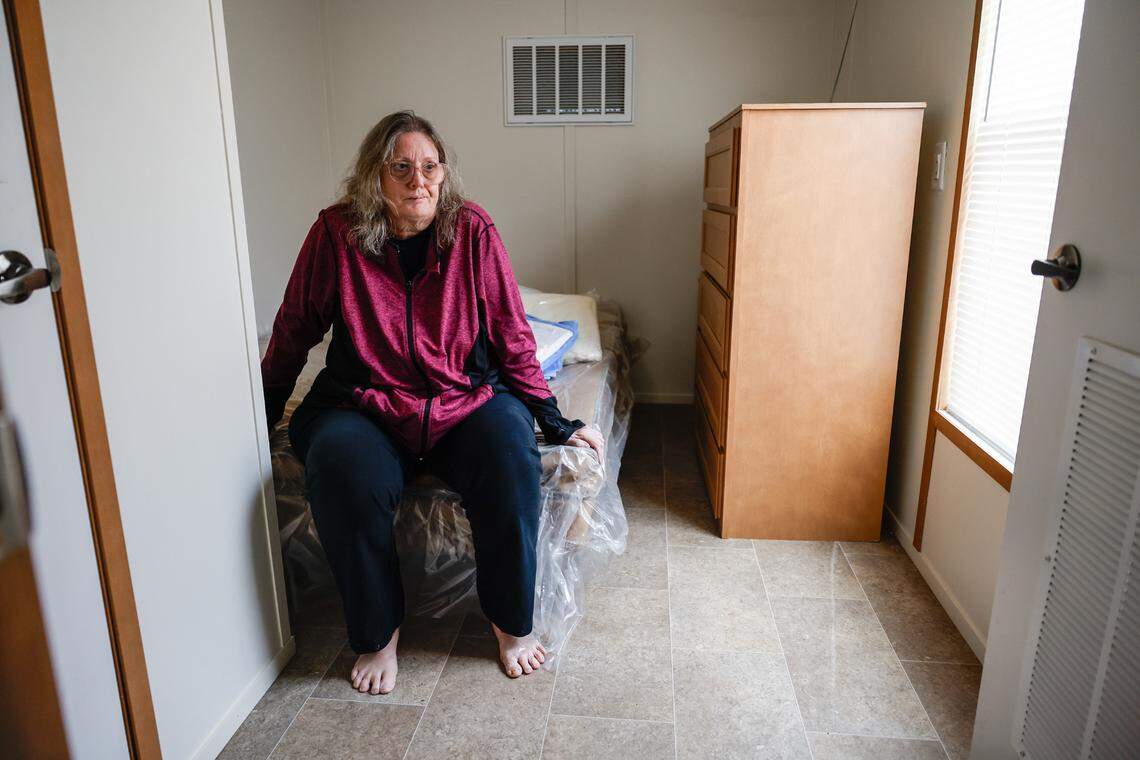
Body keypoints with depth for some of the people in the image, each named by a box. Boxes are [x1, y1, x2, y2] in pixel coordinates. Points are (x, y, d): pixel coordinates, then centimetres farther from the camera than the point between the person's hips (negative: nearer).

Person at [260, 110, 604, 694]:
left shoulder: (472, 230, -5)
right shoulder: (337, 233, -5)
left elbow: (512, 336, 0)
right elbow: (293, 332, 6)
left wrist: (555, 423, -1)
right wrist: (260, 421, 10)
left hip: (468, 402, 0)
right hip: (364, 407, 0)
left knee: (511, 455, -29)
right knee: (344, 473, -31)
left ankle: (512, 621, -5)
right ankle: (378, 634, -6)